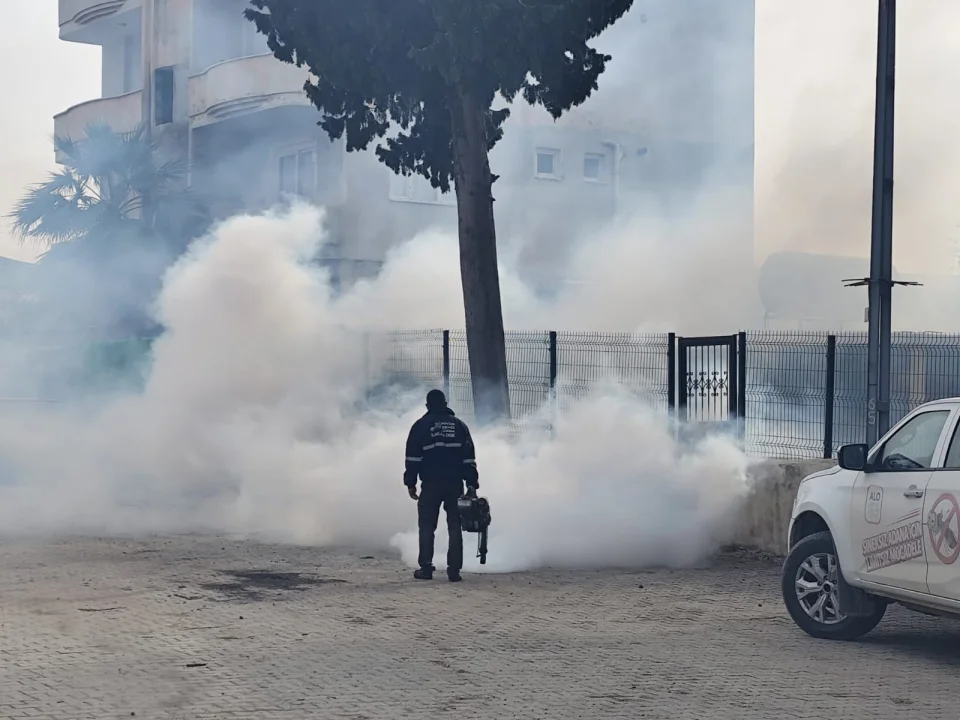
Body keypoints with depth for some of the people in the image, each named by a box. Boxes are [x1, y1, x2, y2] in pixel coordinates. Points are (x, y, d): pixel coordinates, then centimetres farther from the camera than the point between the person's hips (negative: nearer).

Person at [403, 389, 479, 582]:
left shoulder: (421, 425, 5)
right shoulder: (459, 425, 12)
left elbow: (413, 457, -1)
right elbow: (469, 457, 8)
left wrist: (411, 483, 2)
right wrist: (472, 484, 9)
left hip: (431, 483, -2)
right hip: (455, 483, 2)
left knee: (427, 526, 5)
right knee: (455, 526, 5)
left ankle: (426, 567, 1)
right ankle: (454, 569, 1)